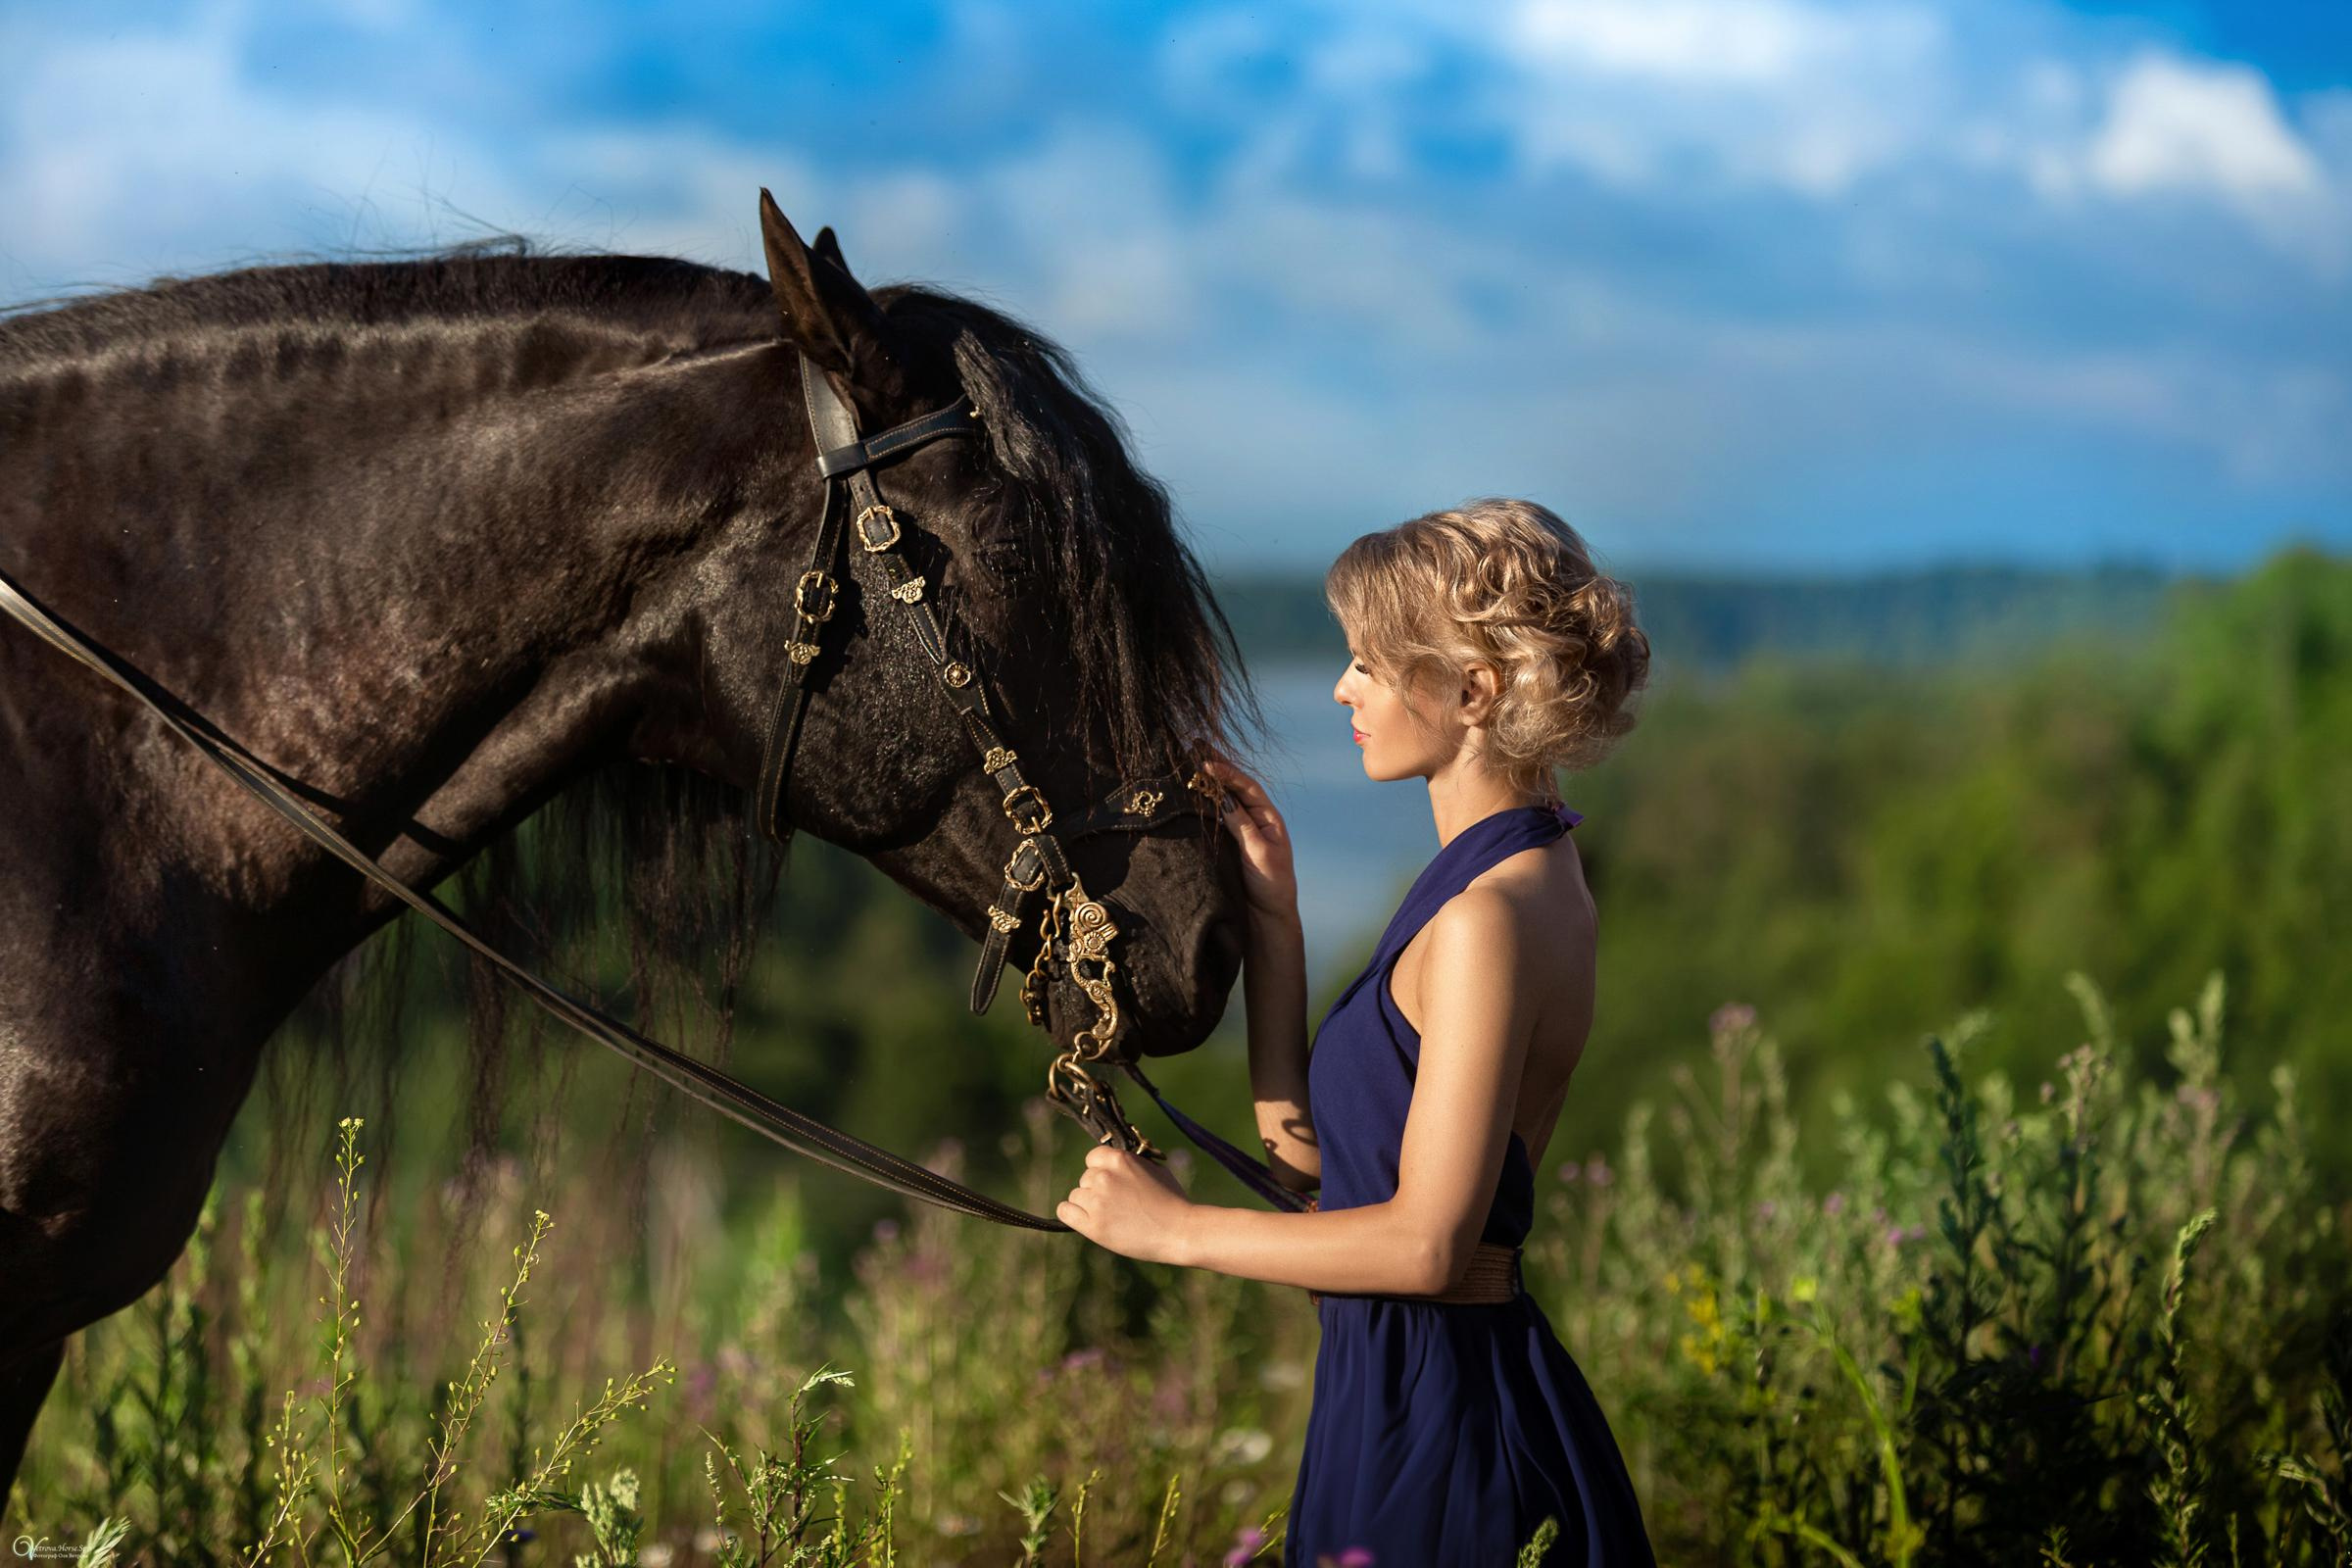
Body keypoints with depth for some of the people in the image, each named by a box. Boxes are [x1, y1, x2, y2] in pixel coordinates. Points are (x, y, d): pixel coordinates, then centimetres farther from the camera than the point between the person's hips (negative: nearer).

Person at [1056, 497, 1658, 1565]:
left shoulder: (1487, 919, -20)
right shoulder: (1515, 877, 11)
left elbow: (1428, 1241, -24)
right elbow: (1301, 1147, 13)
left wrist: (1174, 1227, -15)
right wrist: (1270, 906, 10)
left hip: (1432, 1417, -10)